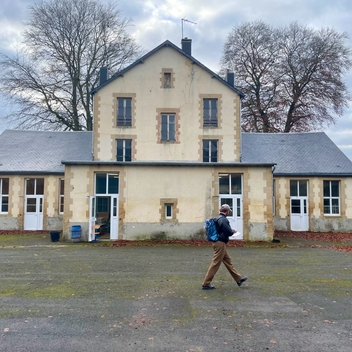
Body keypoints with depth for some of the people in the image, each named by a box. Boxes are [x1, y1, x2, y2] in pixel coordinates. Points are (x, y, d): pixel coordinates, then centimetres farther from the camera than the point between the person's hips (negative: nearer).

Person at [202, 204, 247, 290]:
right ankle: (206, 284, 2)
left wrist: (231, 230, 13)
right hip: (220, 243, -11)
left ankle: (239, 279, 28)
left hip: (218, 243, 11)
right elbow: (229, 232, -20)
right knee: (215, 264, -4)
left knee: (228, 262, 17)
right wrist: (233, 231, 1)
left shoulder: (218, 218, 13)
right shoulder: (223, 219, -18)